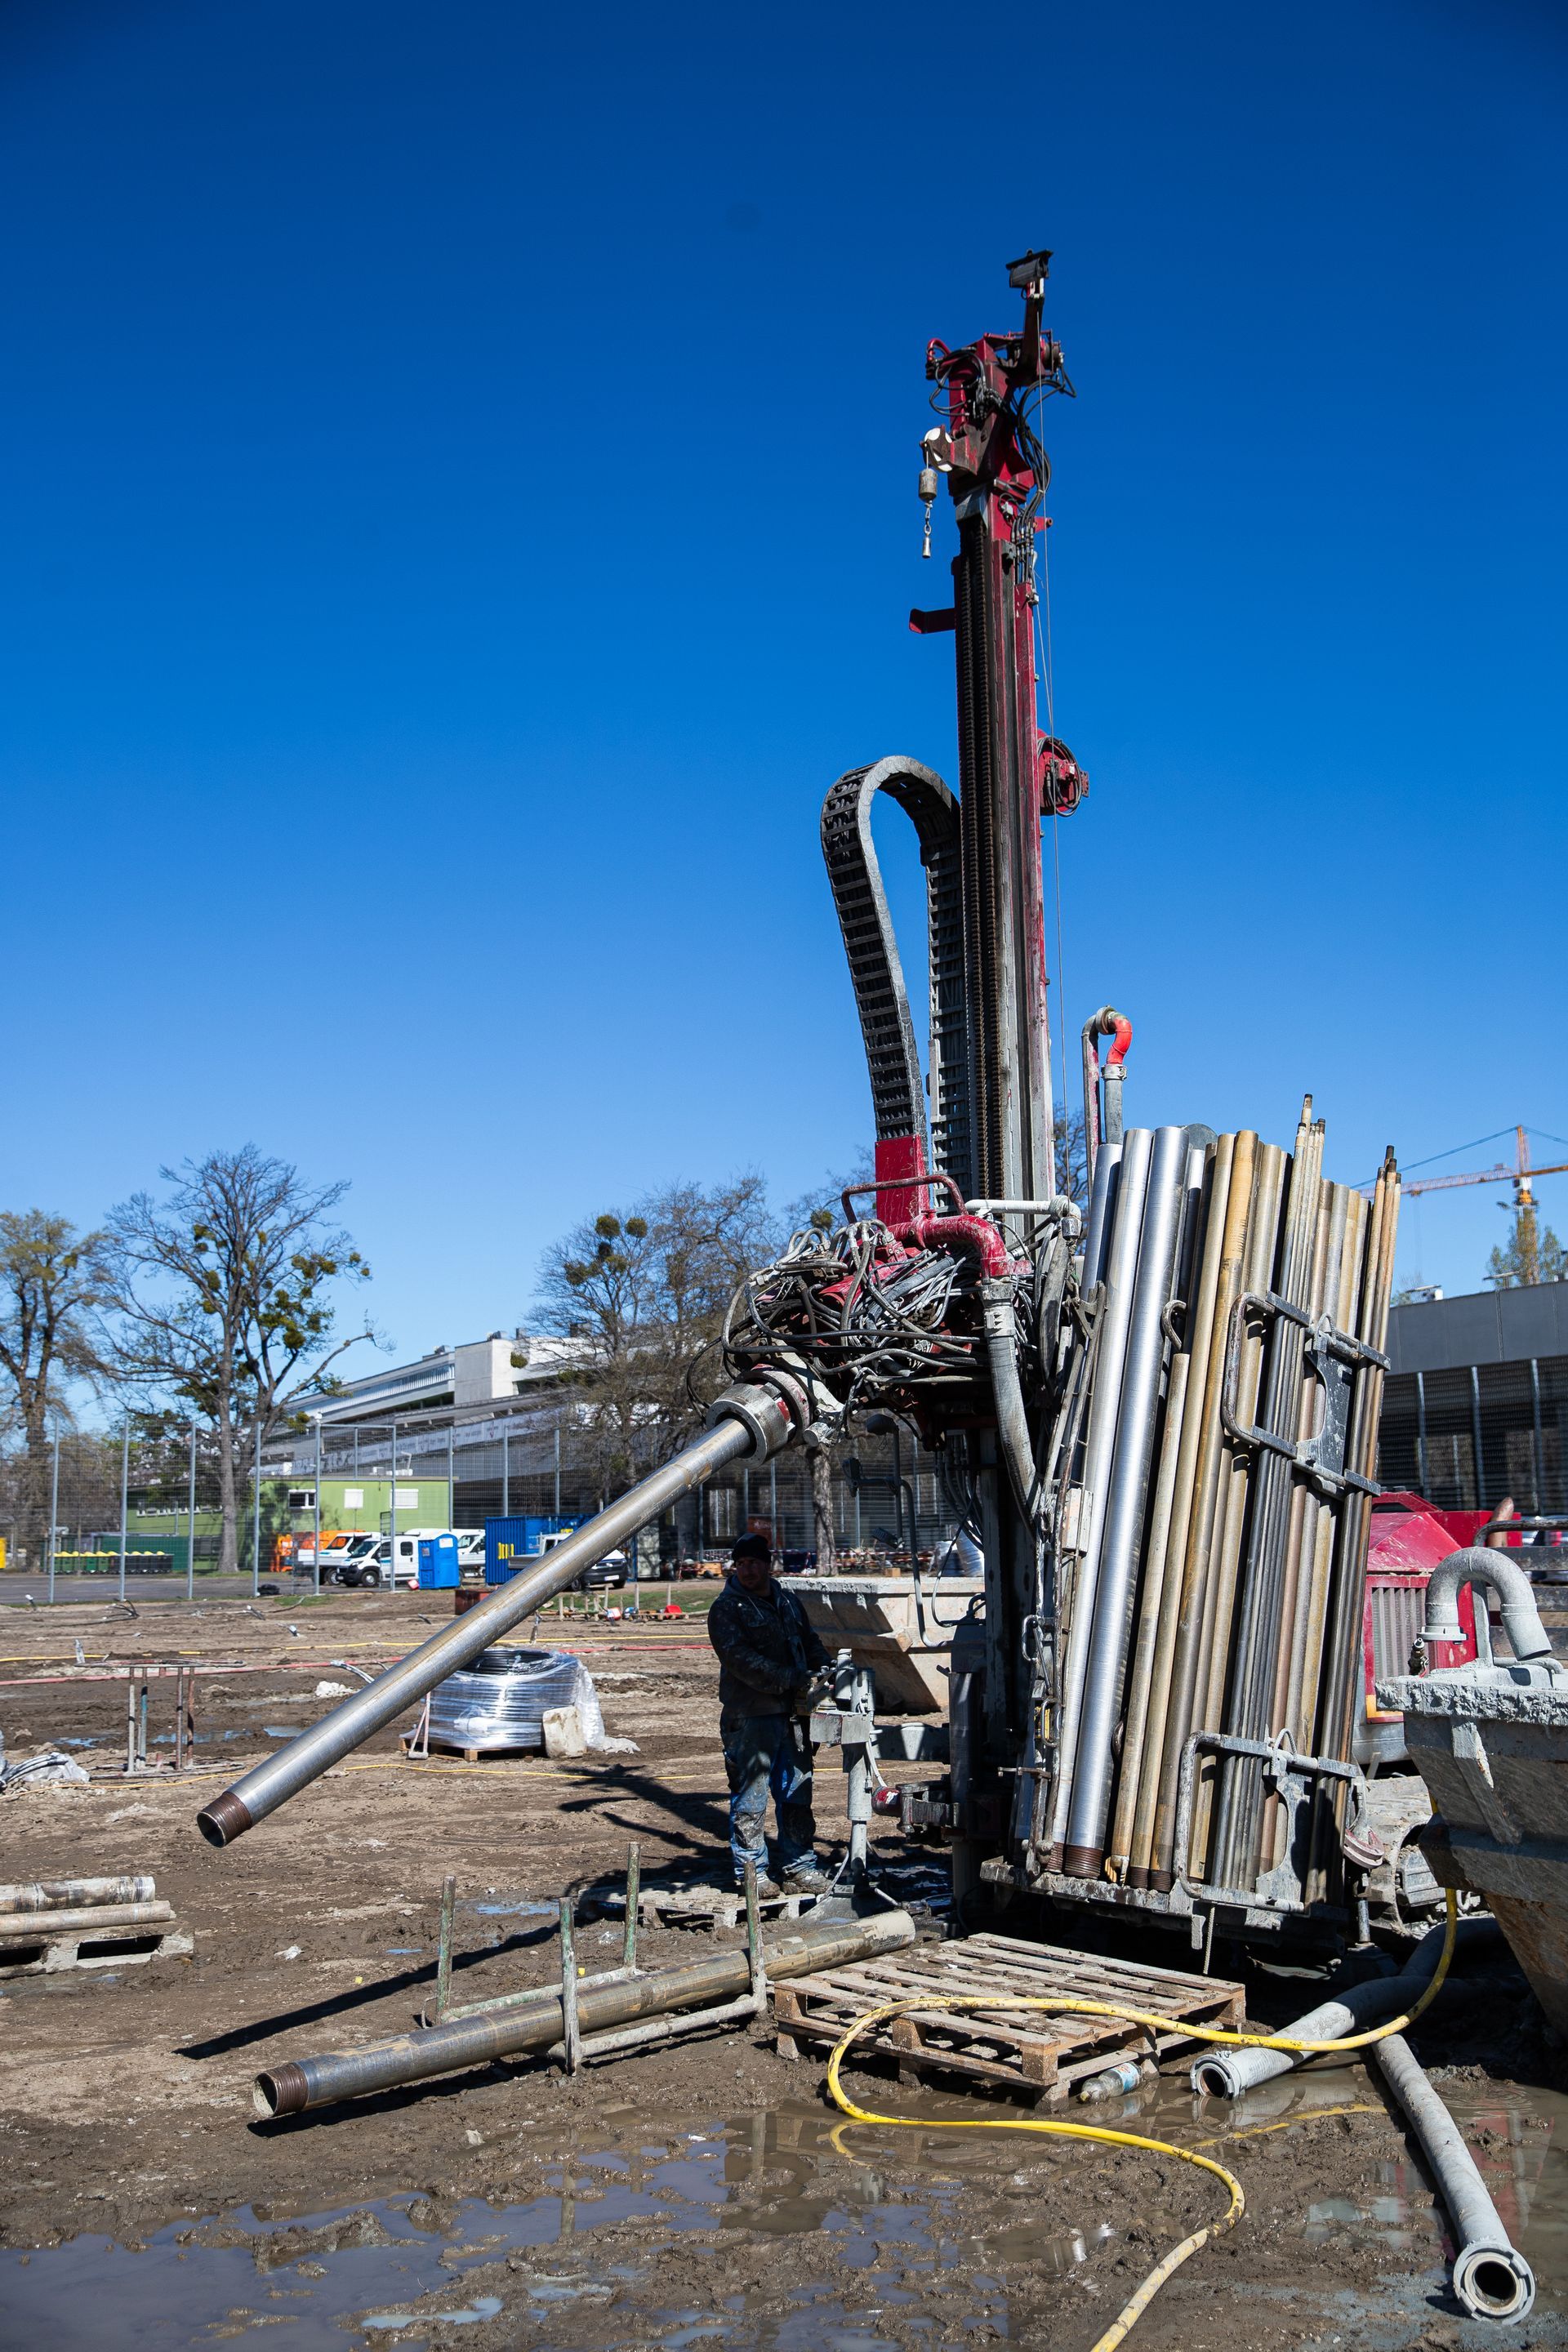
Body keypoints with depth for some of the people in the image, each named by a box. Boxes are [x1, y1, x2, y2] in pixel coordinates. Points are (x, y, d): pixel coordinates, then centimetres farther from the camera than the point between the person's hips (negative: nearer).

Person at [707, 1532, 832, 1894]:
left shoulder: (787, 1600, 15)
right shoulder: (726, 1608, -6)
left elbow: (809, 1643, 24)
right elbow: (741, 1660, -17)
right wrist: (795, 1681, -21)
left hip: (791, 1714, 6)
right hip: (749, 1717, -6)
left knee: (796, 1794, 11)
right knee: (750, 1796, 0)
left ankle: (799, 1867, 20)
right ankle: (750, 1871, 11)